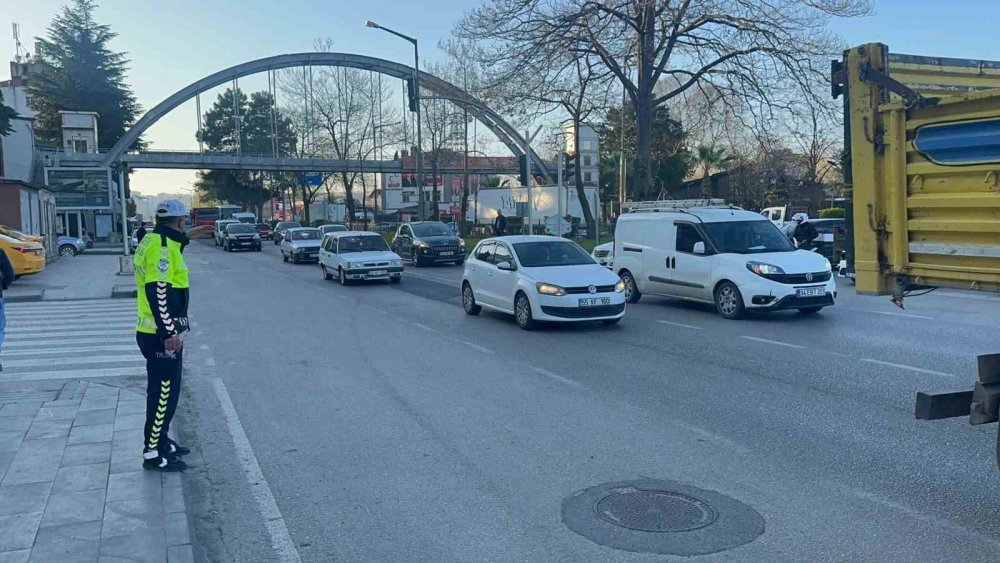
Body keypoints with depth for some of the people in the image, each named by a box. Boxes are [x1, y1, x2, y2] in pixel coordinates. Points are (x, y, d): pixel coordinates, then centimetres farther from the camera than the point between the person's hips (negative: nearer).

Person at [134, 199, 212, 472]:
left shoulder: (153, 241, 12)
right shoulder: (162, 246, -18)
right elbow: (158, 291, -24)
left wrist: (185, 238, 33)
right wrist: (170, 332, -24)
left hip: (157, 332, 10)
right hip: (163, 335, -10)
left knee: (164, 391, 19)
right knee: (164, 393, -3)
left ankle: (161, 441, 31)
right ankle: (153, 454, 3)